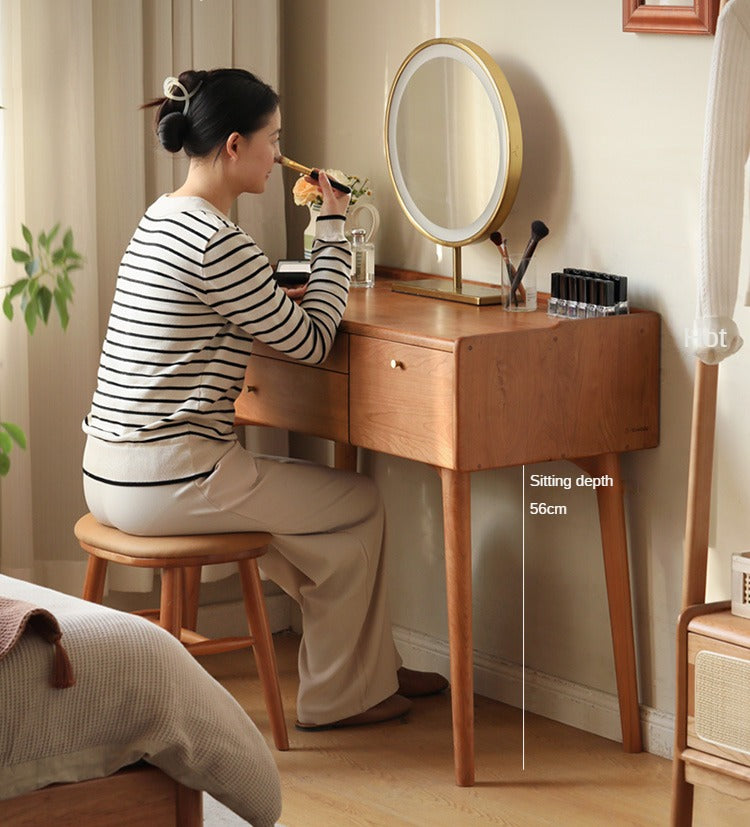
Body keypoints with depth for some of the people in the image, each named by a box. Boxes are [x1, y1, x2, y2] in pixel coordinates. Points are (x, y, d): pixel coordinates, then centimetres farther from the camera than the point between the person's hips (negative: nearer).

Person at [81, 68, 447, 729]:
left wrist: (296, 295, 15)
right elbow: (311, 343, -11)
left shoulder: (162, 219, 12)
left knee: (325, 497, 27)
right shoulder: (215, 241, -20)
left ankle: (374, 668, 38)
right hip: (167, 480, -10)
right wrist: (334, 230, -4)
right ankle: (336, 697, 21)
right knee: (359, 505, 9)